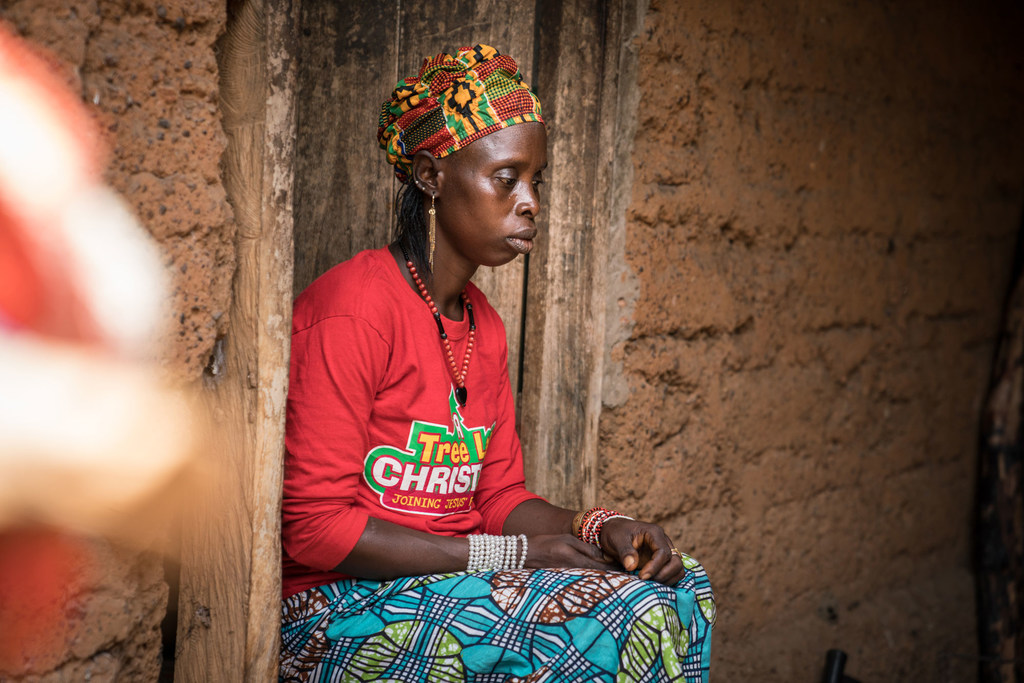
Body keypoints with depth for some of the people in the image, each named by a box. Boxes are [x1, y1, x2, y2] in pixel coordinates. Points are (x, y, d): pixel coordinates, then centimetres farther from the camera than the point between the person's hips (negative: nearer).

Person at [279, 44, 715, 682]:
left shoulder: (483, 326, 13)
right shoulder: (352, 309, -15)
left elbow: (500, 496, 13)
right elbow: (316, 524, -19)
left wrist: (600, 529, -8)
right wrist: (511, 554, -19)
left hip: (455, 578, 9)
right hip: (345, 605, -8)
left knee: (681, 588, -3)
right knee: (624, 619, -23)